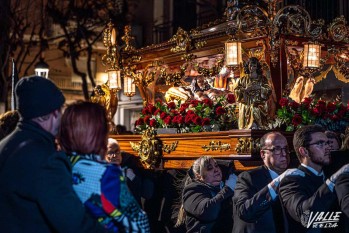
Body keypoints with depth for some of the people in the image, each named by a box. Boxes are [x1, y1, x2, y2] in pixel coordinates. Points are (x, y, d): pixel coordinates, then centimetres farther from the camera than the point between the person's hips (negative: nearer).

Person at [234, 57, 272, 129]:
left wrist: (259, 88, -14)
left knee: (258, 127, -9)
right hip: (246, 108, 1)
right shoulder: (243, 79, 13)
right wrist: (245, 89, -12)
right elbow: (236, 91, 4)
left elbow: (268, 91, 1)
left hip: (259, 108, -1)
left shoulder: (262, 79, 11)